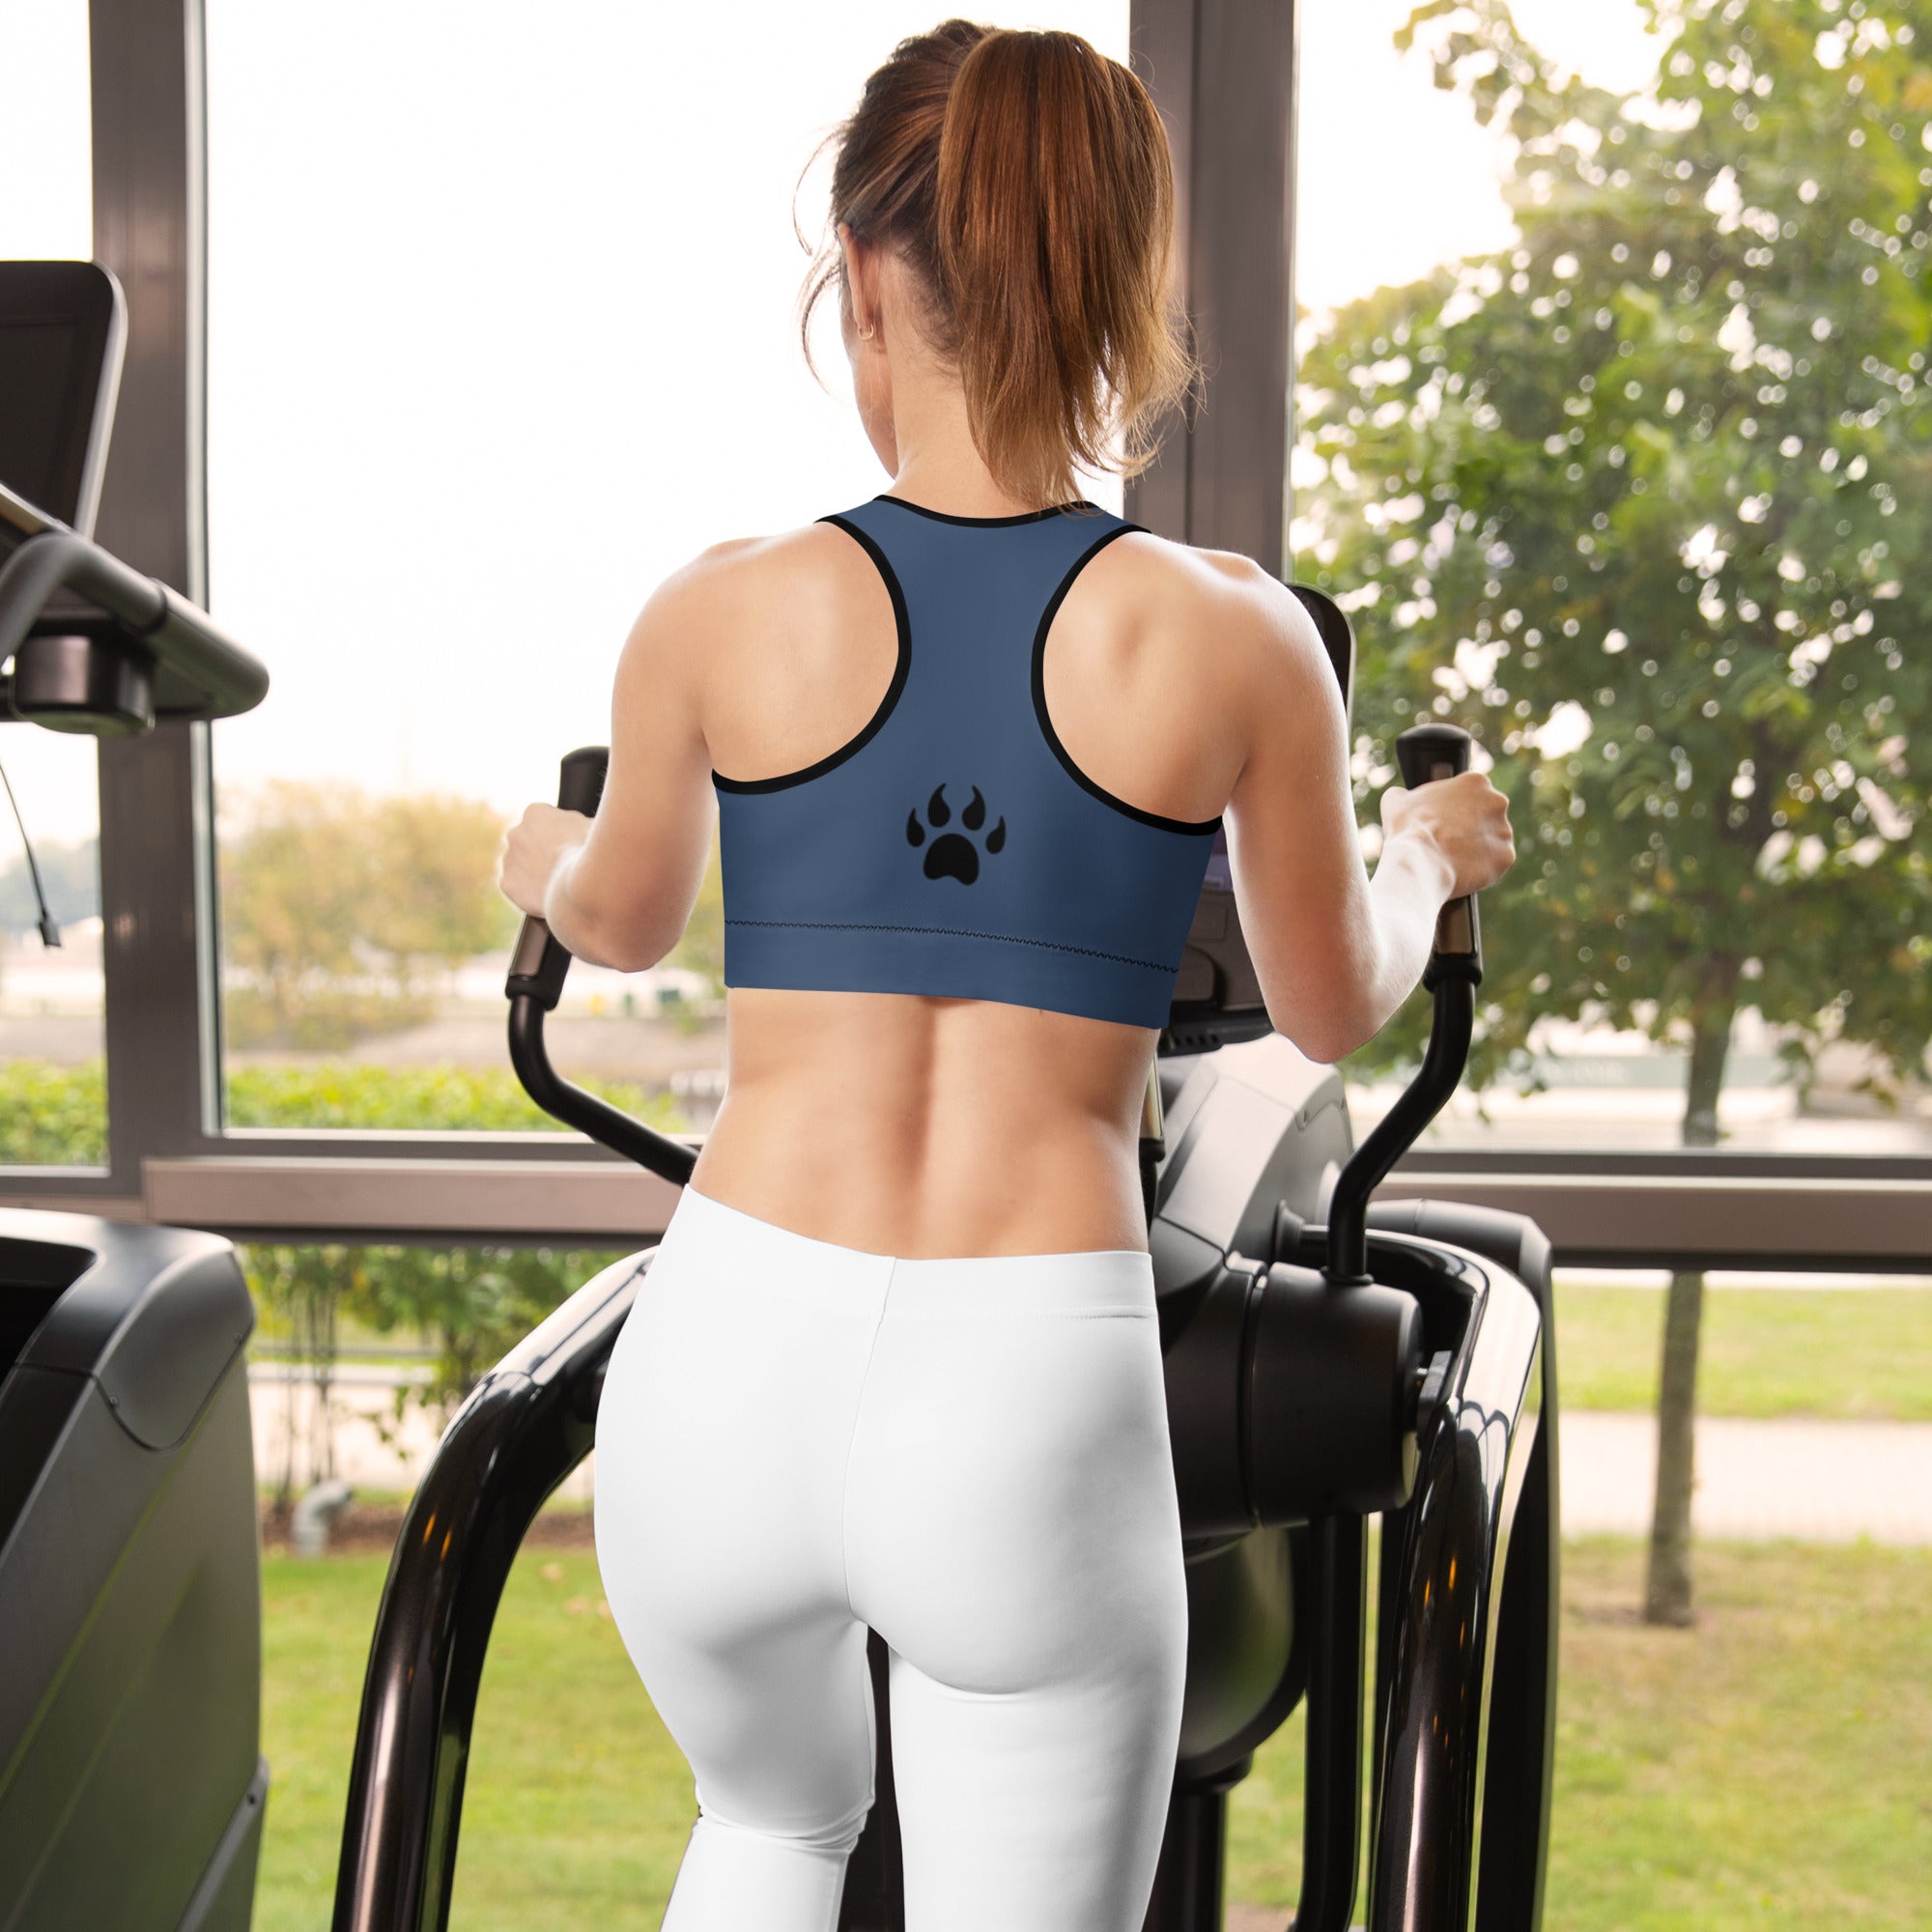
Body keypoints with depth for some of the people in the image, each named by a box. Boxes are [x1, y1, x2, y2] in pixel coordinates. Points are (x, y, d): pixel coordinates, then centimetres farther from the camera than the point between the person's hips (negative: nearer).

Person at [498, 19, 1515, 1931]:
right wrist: (1427, 846, 34)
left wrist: (541, 859, 42)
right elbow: (1333, 1010, 13)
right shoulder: (1234, 640, -3)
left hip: (730, 1366, 2)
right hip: (1033, 1410, -1)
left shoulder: (722, 616, -2)